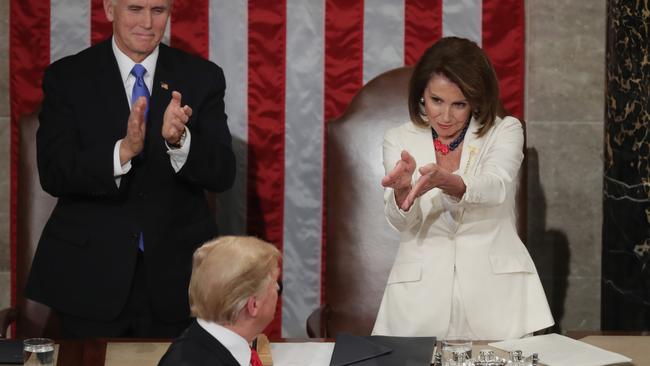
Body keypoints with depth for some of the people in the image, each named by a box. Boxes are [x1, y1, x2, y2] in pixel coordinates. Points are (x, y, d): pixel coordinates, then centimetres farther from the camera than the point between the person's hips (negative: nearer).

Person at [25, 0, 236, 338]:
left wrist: (179, 140, -26)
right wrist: (123, 151, -28)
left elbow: (222, 175, -5)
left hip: (176, 275, 1)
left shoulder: (202, 77, 2)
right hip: (91, 277, -1)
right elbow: (53, 174, -11)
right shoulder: (66, 78, -2)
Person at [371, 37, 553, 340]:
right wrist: (402, 189, -27)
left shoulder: (505, 131, 5)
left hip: (495, 290, 0)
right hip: (421, 294, 1)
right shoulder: (399, 141, 8)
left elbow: (496, 187, -15)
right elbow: (400, 221, -4)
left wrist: (444, 181, -34)